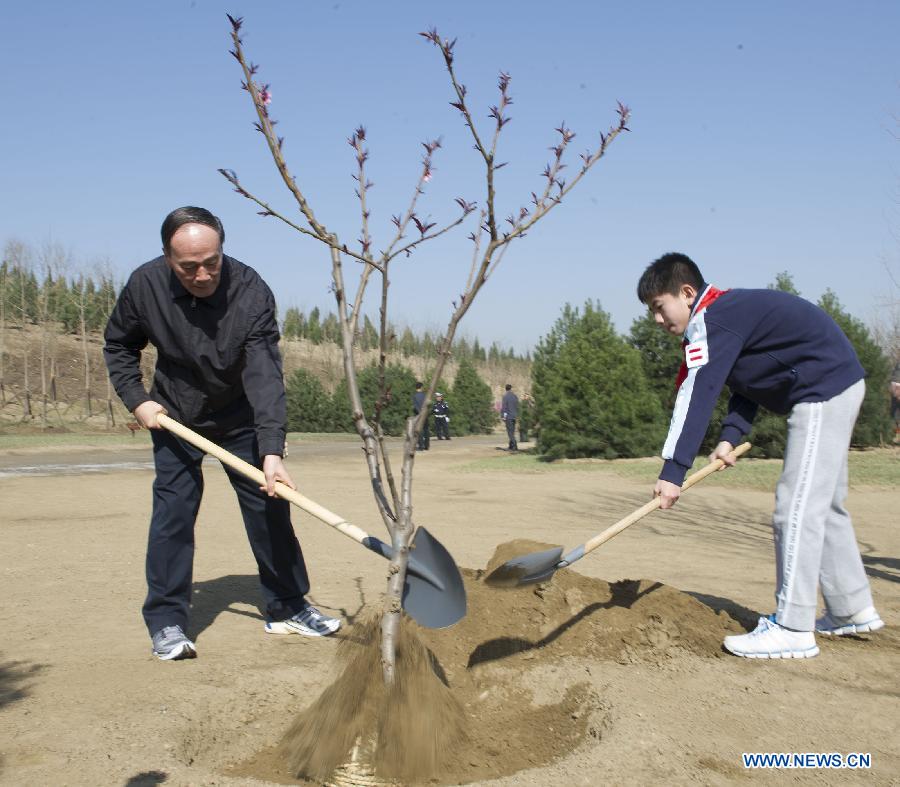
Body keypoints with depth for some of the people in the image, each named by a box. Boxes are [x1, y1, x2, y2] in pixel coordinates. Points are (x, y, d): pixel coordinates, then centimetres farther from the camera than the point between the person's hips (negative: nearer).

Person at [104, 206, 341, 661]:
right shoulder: (145, 286, -20)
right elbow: (118, 345, 1)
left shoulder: (250, 292, -28)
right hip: (175, 417, 1)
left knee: (269, 507, 2)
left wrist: (271, 451, -42)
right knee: (173, 512, -6)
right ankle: (166, 623, 3)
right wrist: (136, 398, -12)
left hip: (240, 416, 0)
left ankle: (287, 608, 16)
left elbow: (264, 376, -34)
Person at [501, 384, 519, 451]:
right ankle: (511, 446, 17)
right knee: (512, 432, 13)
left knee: (510, 432, -5)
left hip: (508, 417, -6)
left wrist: (502, 416, -8)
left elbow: (503, 407, -13)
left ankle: (515, 446, -13)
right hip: (514, 416, 6)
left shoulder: (505, 396, -10)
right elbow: (517, 407, 12)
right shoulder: (515, 396, 7)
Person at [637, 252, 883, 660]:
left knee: (797, 509, -11)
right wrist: (731, 435, 0)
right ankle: (853, 610, 27)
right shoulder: (727, 310, 15)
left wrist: (673, 471, -26)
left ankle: (792, 629, -9)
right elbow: (747, 381, 14)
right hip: (840, 384, 11)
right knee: (823, 506, 17)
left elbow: (696, 397, -24)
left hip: (823, 389, -11)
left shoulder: (711, 321, -17)